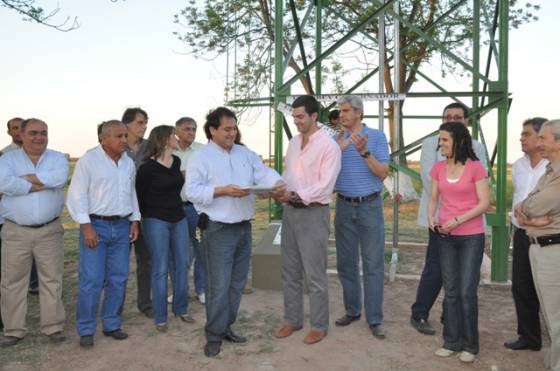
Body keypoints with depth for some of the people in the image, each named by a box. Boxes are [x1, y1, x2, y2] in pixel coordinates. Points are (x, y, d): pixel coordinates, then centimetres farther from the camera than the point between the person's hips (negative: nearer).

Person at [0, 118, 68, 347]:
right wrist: (40, 184, -15)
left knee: (52, 280, 7)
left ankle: (53, 327, 19)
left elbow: (60, 177, -19)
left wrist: (25, 177, -14)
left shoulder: (57, 158, 4)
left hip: (49, 231, 0)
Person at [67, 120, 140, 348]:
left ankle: (111, 325, 21)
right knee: (91, 281, -4)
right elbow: (76, 195, -9)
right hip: (96, 225, -5)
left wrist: (135, 221, 10)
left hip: (122, 226, 5)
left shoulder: (128, 162, 10)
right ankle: (86, 330, 10)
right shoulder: (89, 160, -7)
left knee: (118, 279, 8)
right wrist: (87, 226, -15)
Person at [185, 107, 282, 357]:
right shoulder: (201, 157, -5)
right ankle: (214, 335, 9)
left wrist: (278, 184, -21)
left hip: (243, 227, 6)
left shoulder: (246, 154, 12)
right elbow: (192, 191, -14)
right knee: (219, 285, -4)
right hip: (218, 230, -6)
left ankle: (226, 327, 29)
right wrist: (223, 190, -23)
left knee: (237, 283, 14)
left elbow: (264, 173, 0)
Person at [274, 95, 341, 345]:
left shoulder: (328, 145, -11)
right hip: (290, 212, 7)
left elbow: (324, 186, -18)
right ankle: (292, 320, 28)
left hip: (314, 213, -7)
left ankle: (319, 326, 17)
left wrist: (294, 196, -24)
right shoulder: (293, 143, 12)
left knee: (315, 275, 2)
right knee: (290, 272, 14)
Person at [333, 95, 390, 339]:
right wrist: (337, 150, -15)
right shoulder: (336, 139, 6)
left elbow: (383, 173, -9)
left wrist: (364, 152, -22)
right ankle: (352, 310, 23)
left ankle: (374, 319, 6)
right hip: (344, 206, 3)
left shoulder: (377, 137, -2)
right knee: (346, 262, 9)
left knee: (373, 264, -1)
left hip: (370, 206, -3)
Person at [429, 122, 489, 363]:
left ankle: (469, 345, 17)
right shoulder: (438, 168, 5)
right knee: (450, 291, 11)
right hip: (445, 237, 4)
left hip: (471, 237, -4)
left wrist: (457, 221, -18)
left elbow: (484, 203, -11)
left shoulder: (475, 168, -9)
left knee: (467, 292, -1)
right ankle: (452, 341, 24)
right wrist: (431, 218, -9)